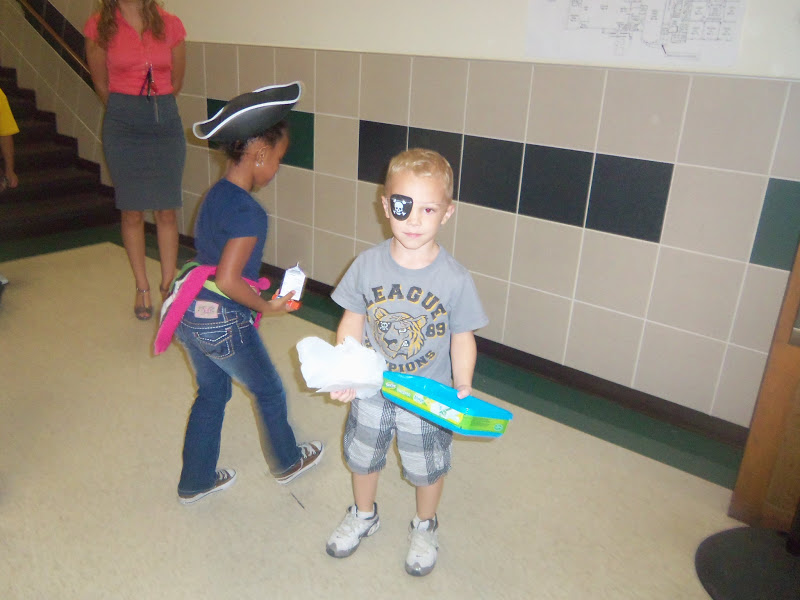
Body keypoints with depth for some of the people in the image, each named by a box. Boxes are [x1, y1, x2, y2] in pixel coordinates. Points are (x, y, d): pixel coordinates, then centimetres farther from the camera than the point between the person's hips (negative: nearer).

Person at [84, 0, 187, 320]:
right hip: (123, 124, -1)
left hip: (166, 119, 1)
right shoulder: (99, 27, 0)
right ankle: (142, 289, 15)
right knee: (132, 211, 4)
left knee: (167, 210, 2)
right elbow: (101, 84, 9)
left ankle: (168, 285, 14)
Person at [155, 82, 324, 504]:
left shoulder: (215, 194, 5)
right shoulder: (250, 212, -23)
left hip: (190, 313, 8)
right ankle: (287, 462, 40)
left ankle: (195, 482, 38)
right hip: (223, 323, -8)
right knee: (269, 391, 16)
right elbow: (228, 280, -27)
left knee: (211, 392, 24)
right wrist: (268, 307, -13)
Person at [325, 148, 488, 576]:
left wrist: (463, 389, -19)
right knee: (362, 459, 26)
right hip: (370, 394, 2)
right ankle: (364, 516, 58)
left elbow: (463, 339, -10)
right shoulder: (368, 264, -15)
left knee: (427, 470, 21)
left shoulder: (455, 279, -20)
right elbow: (352, 322, -6)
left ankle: (424, 527, 54)